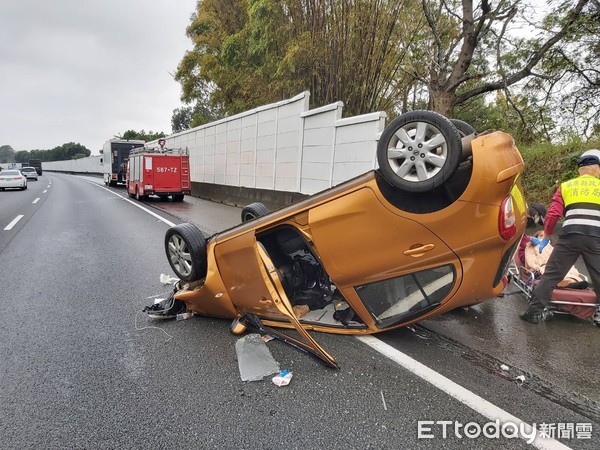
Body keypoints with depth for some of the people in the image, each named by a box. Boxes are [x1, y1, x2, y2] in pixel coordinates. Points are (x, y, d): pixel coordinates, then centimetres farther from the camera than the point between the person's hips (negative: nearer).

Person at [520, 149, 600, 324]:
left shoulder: (566, 186, 16)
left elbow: (553, 214, 6)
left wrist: (546, 236, 16)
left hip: (570, 236, 0)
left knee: (551, 275, 5)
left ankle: (534, 312, 4)